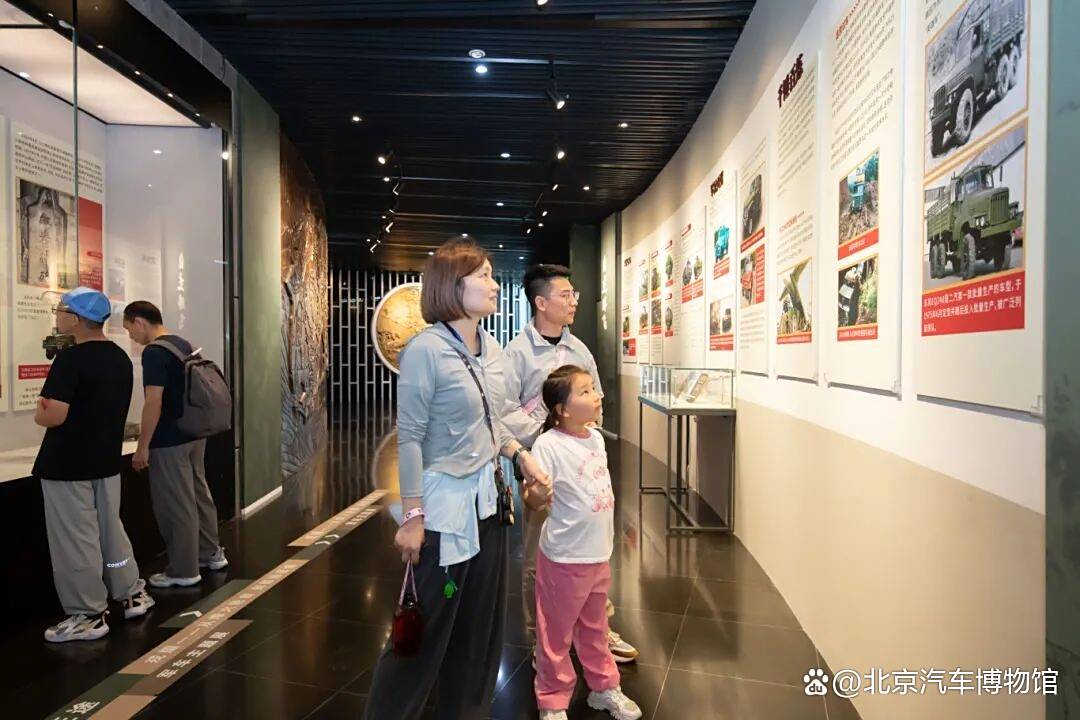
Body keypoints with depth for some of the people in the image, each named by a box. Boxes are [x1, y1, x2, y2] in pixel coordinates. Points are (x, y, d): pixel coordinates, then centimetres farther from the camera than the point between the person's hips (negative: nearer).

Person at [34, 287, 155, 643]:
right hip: (107, 460, 8)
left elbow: (53, 416, -25)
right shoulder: (120, 357, 7)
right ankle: (133, 594, 27)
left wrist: (39, 413, -4)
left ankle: (88, 615, 13)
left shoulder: (71, 359, -19)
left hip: (68, 466, -8)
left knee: (75, 542, 3)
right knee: (111, 531, 18)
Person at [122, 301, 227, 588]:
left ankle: (183, 571, 11)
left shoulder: (154, 352, -17)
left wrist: (143, 446, -15)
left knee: (176, 505, 1)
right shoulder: (185, 345, 10)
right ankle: (211, 553, 29)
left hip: (169, 440, -9)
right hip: (195, 434, 9)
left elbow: (154, 403, -21)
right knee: (198, 494, 18)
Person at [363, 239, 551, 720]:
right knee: (426, 632, 7)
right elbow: (409, 437, -16)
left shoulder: (493, 349, 7)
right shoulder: (426, 349, -16)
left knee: (482, 627, 17)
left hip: (487, 499, 7)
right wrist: (412, 516, -16)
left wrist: (520, 455, 3)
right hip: (444, 506, -7)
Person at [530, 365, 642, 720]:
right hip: (565, 558, -6)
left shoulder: (596, 437, 1)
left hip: (599, 554, 7)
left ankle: (604, 687, 44)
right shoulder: (548, 444, -21)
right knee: (557, 634, 12)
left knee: (595, 628, 25)